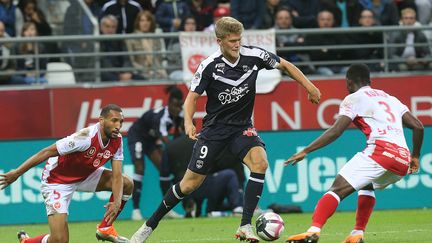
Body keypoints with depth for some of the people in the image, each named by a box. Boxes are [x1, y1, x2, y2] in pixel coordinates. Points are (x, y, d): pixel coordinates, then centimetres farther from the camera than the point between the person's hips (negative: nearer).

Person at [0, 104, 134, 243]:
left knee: (127, 184, -4)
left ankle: (105, 229, 12)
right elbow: (47, 152, -30)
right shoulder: (86, 138, -35)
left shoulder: (117, 141, -13)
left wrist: (117, 203, -32)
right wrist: (17, 173, -29)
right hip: (57, 180, -7)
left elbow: (117, 177, -12)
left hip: (85, 175, 7)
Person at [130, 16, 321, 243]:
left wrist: (310, 88, -3)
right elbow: (192, 97, -11)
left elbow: (285, 65, 2)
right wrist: (188, 122, -30)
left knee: (260, 163, -28)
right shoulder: (209, 66, -17)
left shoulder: (253, 55, -12)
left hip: (242, 126, 2)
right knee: (190, 183, -2)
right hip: (214, 128, -2)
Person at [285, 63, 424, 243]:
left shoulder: (354, 98, 10)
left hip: (381, 150, -7)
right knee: (367, 185, 33)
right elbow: (418, 126, 22)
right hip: (403, 162, 7)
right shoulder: (390, 98, 29)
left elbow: (336, 131, -4)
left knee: (338, 189, -12)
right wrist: (415, 157, 33)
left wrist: (305, 152, -4)